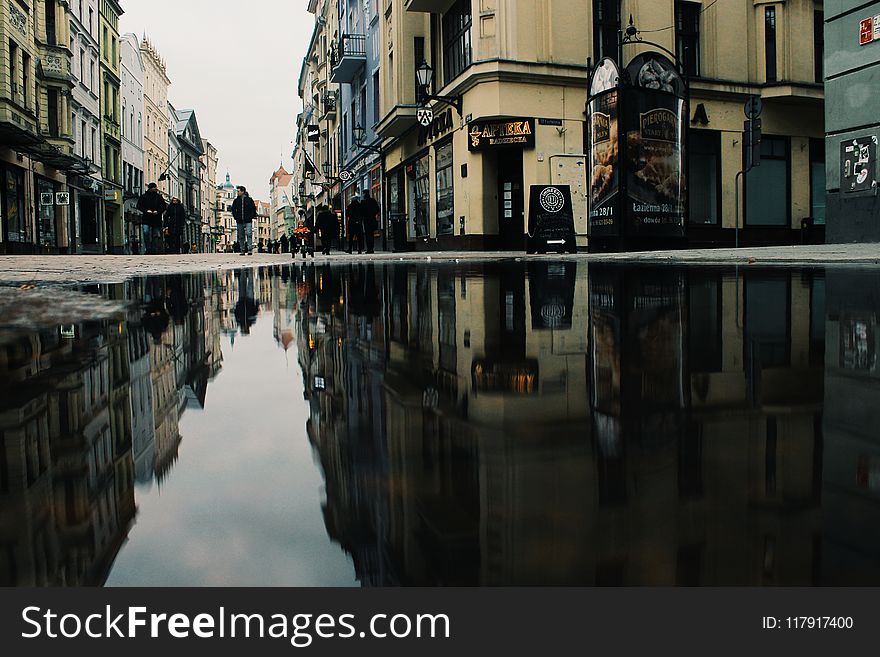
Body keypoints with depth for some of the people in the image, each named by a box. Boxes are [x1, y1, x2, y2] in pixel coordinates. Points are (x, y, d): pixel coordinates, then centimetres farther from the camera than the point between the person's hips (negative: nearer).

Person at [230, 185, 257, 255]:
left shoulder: (249, 200, 5)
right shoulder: (236, 201, 11)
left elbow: (254, 209, 9)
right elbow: (233, 210, 19)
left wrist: (251, 216, -1)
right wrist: (235, 217, 6)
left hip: (248, 221, -3)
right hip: (239, 221, 3)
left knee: (249, 234, -16)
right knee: (241, 236, 4)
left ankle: (250, 250, -17)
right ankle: (243, 251, 9)